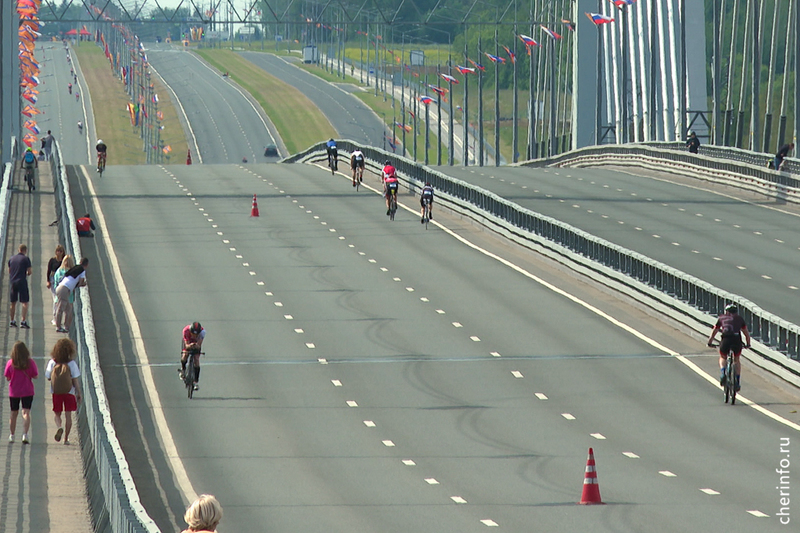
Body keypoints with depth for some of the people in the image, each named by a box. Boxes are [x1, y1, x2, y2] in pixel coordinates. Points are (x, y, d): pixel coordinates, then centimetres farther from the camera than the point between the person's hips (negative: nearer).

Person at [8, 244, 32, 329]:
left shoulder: (11, 259, 10)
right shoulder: (26, 259, -5)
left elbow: (9, 271, 16)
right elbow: (29, 272, -6)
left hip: (12, 282, 5)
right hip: (22, 282, -5)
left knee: (13, 303, 14)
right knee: (25, 302, -4)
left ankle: (12, 321, 18)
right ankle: (23, 321, -15)